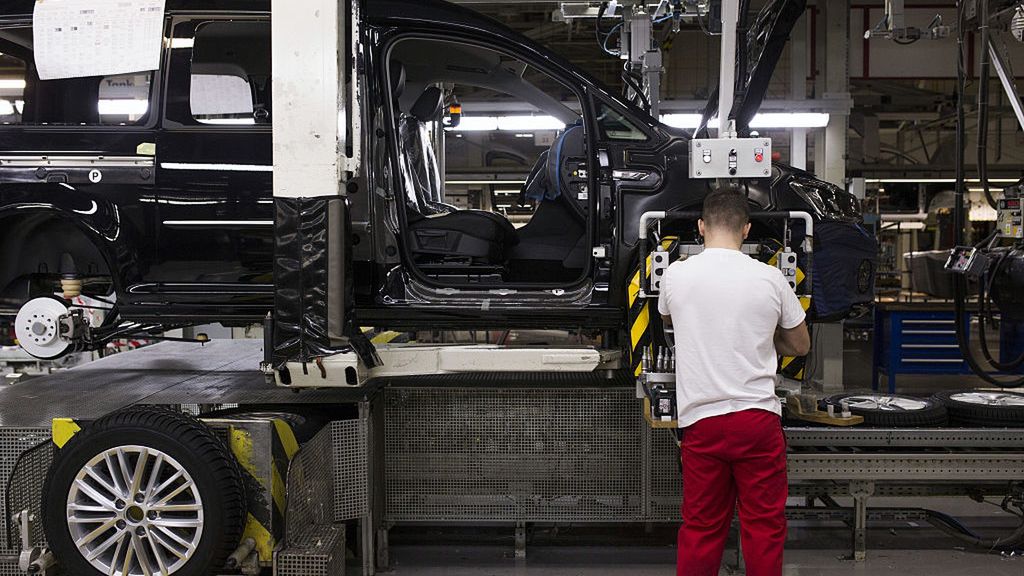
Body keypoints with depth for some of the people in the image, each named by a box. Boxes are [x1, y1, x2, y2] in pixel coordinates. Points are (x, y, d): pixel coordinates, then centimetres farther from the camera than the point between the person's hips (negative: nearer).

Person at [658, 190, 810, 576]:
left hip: (700, 419, 1)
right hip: (758, 417, -1)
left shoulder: (676, 275, 0)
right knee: (764, 524, 7)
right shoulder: (769, 278, -3)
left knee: (700, 527, 9)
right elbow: (800, 346, 11)